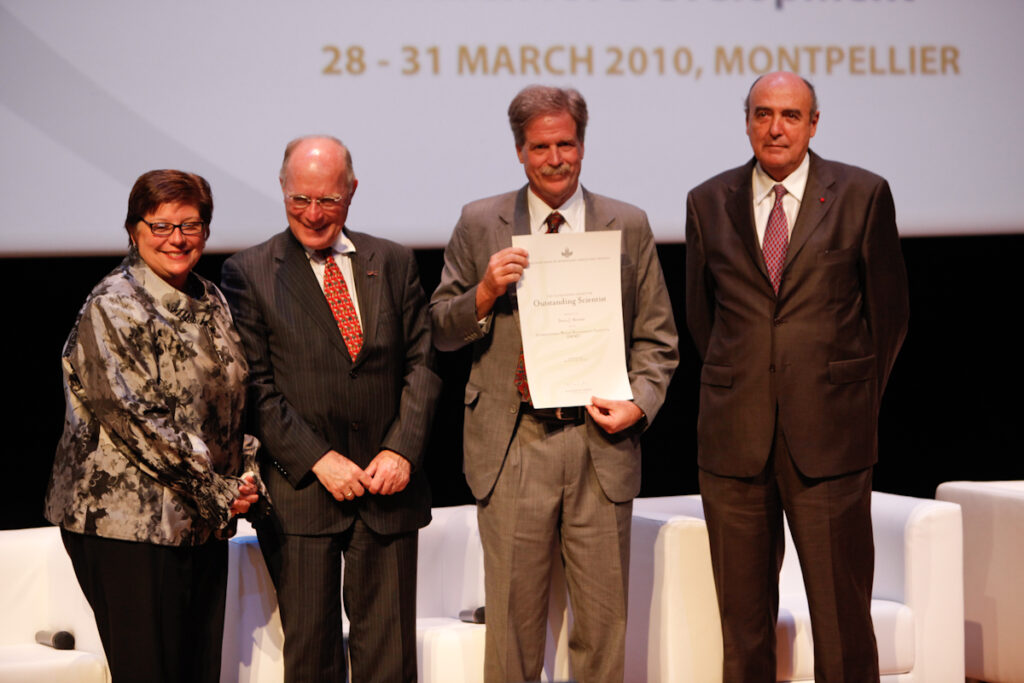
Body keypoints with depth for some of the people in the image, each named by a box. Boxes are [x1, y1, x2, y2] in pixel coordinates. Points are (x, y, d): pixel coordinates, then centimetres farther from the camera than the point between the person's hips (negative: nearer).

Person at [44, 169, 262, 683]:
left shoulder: (211, 302, 14)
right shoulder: (112, 307, -10)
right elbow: (134, 416, -15)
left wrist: (238, 481, 5)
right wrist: (215, 490, -12)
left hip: (203, 523, 8)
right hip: (128, 524, -7)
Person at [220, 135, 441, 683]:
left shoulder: (394, 263, 11)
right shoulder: (247, 273, 1)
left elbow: (422, 363, 8)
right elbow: (256, 387, -4)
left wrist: (401, 450, -6)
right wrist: (317, 460, -12)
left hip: (388, 486, 2)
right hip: (300, 491, -2)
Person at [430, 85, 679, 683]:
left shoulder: (629, 226, 8)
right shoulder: (480, 224, 7)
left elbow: (658, 339, 10)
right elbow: (442, 331, 8)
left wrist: (639, 403, -7)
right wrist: (486, 292, -11)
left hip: (601, 446, 1)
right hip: (512, 448, -1)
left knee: (604, 621, 4)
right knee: (513, 616, 3)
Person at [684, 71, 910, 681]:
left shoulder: (862, 195, 2)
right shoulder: (709, 203, 9)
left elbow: (888, 311, 8)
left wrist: (857, 400, 9)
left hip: (828, 441, -2)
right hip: (735, 440, 2)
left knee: (841, 609, -2)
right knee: (743, 612, 6)